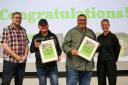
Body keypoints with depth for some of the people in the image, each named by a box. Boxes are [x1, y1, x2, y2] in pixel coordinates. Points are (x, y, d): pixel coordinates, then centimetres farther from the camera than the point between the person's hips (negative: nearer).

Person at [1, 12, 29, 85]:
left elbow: (26, 45, 11)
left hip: (22, 61, 4)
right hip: (9, 61, -4)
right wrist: (16, 56, -14)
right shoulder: (6, 29, -2)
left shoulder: (23, 30, 11)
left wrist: (25, 56, -6)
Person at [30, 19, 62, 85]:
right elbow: (31, 50, 6)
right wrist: (35, 46, -15)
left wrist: (58, 55, -11)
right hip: (40, 65, 0)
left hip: (52, 64, 0)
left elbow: (58, 48, 8)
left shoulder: (53, 36, 6)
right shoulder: (36, 37, 4)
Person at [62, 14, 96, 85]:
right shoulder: (71, 32, 1)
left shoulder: (91, 33, 15)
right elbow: (65, 45, -4)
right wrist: (71, 50, -23)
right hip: (73, 66, -4)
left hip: (88, 66, 4)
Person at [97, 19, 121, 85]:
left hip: (110, 62, -4)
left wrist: (115, 59, 7)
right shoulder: (99, 37, 7)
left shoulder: (113, 36, -6)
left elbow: (117, 48, 2)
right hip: (101, 62, 4)